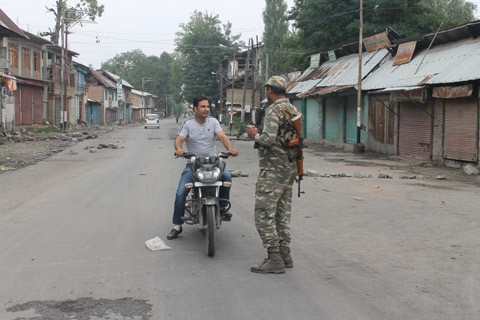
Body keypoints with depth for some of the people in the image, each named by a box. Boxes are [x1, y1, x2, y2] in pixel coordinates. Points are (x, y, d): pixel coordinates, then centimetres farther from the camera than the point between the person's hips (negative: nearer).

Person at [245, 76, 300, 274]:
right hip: (290, 168, 10)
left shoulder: (273, 111, -15)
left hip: (273, 170, -10)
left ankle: (274, 260, -6)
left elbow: (268, 139, -27)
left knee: (264, 214, -6)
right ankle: (284, 255, 20)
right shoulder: (294, 111, 14)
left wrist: (254, 135, -6)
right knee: (282, 213, 15)